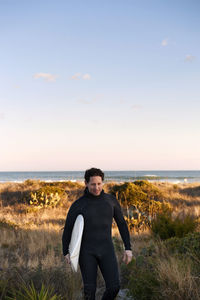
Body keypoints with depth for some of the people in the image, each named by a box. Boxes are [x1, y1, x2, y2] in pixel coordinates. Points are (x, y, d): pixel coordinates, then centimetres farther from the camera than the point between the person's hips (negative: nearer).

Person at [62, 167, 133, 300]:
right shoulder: (78, 205, -6)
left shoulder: (111, 200, 1)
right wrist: (66, 253, -3)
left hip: (106, 250, 2)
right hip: (87, 251, -2)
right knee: (90, 289, -6)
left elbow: (122, 224, 7)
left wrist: (128, 248, 1)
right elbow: (68, 228, 4)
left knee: (114, 287, -9)